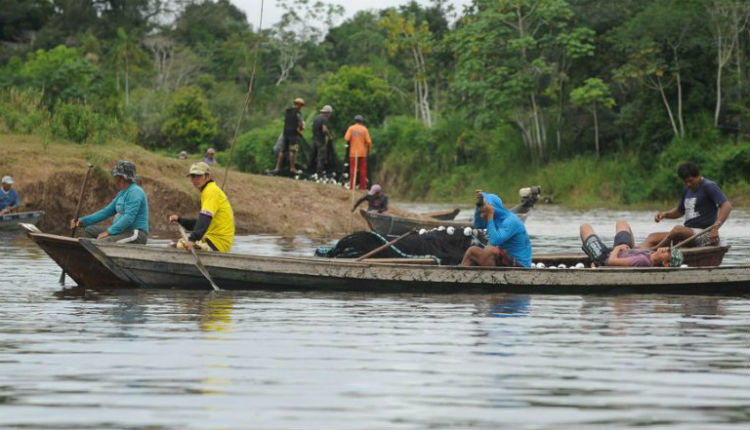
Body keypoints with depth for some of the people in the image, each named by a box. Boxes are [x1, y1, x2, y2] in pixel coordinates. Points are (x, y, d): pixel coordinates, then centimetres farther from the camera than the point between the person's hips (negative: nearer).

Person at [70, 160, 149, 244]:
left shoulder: (135, 192, -15)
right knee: (89, 230, 10)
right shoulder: (122, 193, 18)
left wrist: (108, 232, -26)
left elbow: (128, 218, -24)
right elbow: (106, 211, 20)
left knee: (102, 242, -33)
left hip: (136, 234, -11)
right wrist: (83, 221, 13)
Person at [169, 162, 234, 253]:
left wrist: (192, 240, -38)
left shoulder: (211, 191, -12)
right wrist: (179, 219, 18)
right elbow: (200, 222, 28)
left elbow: (205, 219, -27)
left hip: (217, 244, -11)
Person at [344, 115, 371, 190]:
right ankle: (363, 186, 6)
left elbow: (346, 138, -12)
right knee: (362, 170, 7)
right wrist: (369, 150, 9)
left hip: (353, 153, 0)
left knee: (352, 170, 2)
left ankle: (352, 186, -2)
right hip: (362, 153, 0)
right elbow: (368, 141, -5)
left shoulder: (351, 128, -2)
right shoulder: (364, 129, -1)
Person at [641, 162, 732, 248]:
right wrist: (665, 214, 9)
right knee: (653, 237, -5)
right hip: (687, 233, 9)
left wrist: (715, 227, -33)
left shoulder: (709, 186, -8)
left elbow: (727, 206, -20)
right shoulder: (687, 190, 18)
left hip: (704, 235, -9)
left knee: (678, 229, -36)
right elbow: (679, 211, 31)